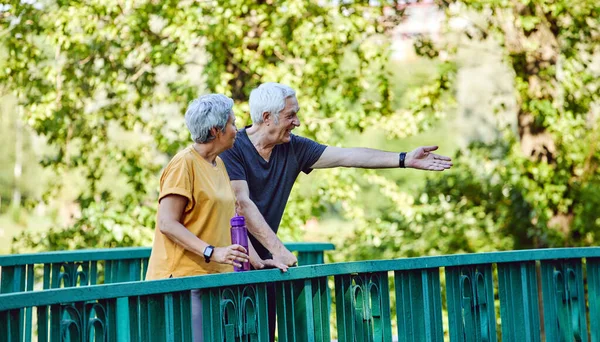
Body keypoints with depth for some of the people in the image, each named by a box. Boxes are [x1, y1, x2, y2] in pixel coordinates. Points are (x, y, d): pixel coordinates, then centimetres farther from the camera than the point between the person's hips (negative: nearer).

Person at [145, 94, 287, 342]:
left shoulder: (219, 165, 16)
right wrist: (212, 252, -24)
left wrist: (256, 260, 6)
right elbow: (167, 223, -16)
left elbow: (231, 219, 17)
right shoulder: (184, 163, -10)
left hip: (215, 278, 8)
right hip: (183, 276, -8)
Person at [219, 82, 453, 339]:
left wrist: (405, 159, -2)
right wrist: (277, 249, -27)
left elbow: (346, 157, 3)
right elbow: (242, 204, -21)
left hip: (262, 260, 6)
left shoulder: (292, 148, 5)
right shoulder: (232, 149, -13)